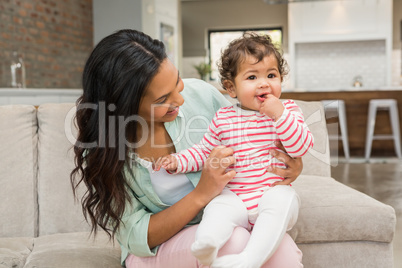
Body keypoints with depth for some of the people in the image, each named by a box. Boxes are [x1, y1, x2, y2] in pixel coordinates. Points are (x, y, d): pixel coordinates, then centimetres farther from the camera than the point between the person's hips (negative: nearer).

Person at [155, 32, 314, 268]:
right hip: (235, 196, 2)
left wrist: (280, 115, -18)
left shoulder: (288, 111, 5)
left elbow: (302, 147, -8)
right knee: (218, 207, -28)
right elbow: (204, 151, 17)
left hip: (274, 192, -1)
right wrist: (178, 161, 0)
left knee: (282, 198, -34)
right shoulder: (223, 119, 7)